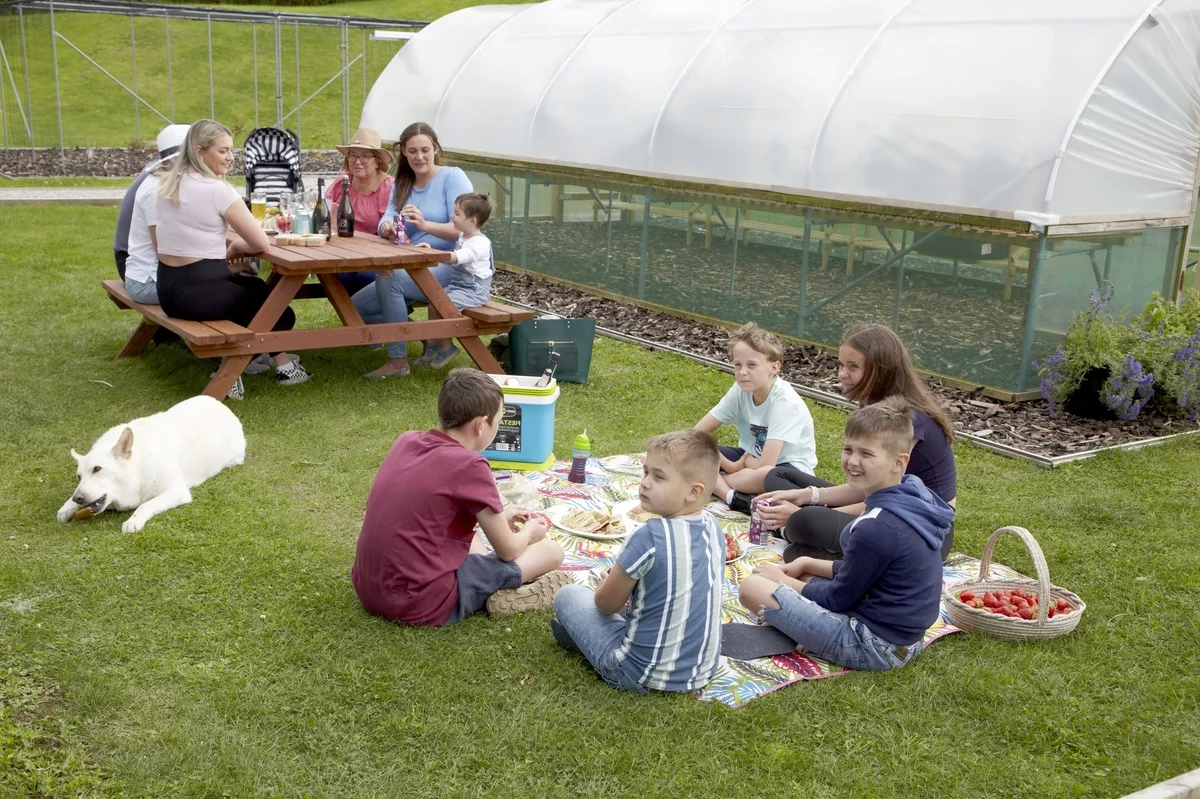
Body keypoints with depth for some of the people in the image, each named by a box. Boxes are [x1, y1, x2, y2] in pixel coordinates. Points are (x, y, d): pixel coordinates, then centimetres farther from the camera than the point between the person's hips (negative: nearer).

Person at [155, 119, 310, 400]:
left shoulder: (168, 184, 9)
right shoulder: (217, 189, -17)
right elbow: (262, 243, -14)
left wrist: (223, 251, 9)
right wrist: (234, 248, 5)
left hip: (169, 288, 8)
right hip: (198, 292, -8)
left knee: (256, 287, 28)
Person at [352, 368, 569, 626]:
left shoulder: (408, 440, 4)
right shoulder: (469, 466, -16)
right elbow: (508, 550, -5)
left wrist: (497, 518, 26)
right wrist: (530, 531, 18)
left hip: (368, 589, 8)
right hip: (421, 604, -7)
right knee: (551, 551, 2)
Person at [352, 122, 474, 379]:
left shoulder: (452, 177, -7)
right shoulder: (402, 183, 13)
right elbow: (386, 220, -1)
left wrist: (425, 225, -34)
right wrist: (387, 227, -27)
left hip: (451, 266, -8)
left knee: (388, 279, -30)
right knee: (357, 307, 1)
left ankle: (398, 361, -20)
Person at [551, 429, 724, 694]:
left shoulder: (650, 537, -25)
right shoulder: (714, 530, -4)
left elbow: (606, 603, -11)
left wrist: (609, 582, 11)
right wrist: (624, 581, 16)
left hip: (641, 674, -6)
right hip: (703, 671, 7)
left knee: (568, 595, 7)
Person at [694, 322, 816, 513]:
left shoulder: (785, 402, -26)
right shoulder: (739, 391, -9)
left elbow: (765, 464, -31)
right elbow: (698, 434, -7)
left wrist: (735, 466, -13)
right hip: (750, 458, 7)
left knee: (767, 476, -42)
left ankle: (713, 483, -19)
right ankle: (731, 496, -28)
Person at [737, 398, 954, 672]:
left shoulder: (876, 528, -27)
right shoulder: (914, 500, 2)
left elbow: (837, 599, -13)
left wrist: (781, 581, 1)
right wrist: (809, 564, 11)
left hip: (874, 647, -10)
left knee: (752, 587, -14)